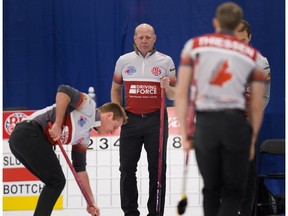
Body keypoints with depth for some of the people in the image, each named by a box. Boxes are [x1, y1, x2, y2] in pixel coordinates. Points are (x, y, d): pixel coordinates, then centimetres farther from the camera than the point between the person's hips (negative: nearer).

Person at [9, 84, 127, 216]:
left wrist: (91, 202, 26)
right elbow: (64, 90, -16)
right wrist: (57, 124, -16)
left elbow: (79, 168, 28)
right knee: (57, 181, -5)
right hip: (30, 134, -9)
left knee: (55, 182, 16)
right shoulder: (89, 107, 1)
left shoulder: (84, 135, 25)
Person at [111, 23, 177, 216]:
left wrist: (167, 87, -15)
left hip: (156, 120, -2)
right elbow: (116, 89, 18)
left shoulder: (166, 61, 3)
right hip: (131, 119, 2)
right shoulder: (124, 61, 7)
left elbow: (174, 95, 7)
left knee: (157, 168, 1)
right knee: (127, 168, 3)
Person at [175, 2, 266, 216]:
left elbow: (181, 92, 2)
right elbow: (257, 106, 7)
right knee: (234, 191, 9)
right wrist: (252, 141, 16)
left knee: (211, 189, 17)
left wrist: (183, 132, 4)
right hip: (236, 124, -1)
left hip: (205, 124, 1)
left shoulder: (194, 45, 9)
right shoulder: (252, 55, 10)